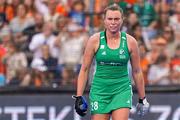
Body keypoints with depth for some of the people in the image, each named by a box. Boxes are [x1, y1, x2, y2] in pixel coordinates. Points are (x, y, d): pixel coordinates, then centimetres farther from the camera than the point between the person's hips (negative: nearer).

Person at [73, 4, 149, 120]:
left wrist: (142, 98, 11)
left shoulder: (130, 41, -1)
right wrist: (79, 96, -3)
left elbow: (137, 71, 9)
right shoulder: (95, 40, -3)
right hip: (99, 91, 0)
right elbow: (84, 70, 2)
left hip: (122, 90, 0)